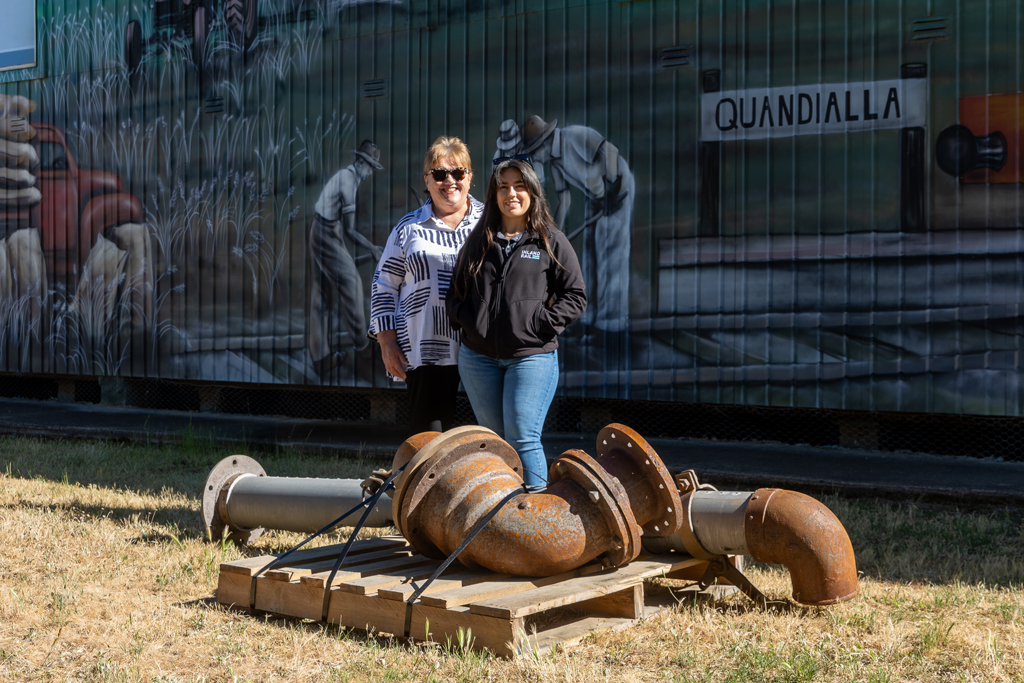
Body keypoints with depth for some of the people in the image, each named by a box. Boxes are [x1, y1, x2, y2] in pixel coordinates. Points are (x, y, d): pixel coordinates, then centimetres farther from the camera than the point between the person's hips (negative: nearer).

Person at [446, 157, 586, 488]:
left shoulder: (551, 242, 2)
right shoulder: (478, 241, 12)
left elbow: (576, 296, 1)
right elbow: (457, 290, 20)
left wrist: (540, 324, -10)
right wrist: (465, 320, 2)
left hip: (532, 357, -4)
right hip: (478, 358, 4)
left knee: (522, 439, -11)